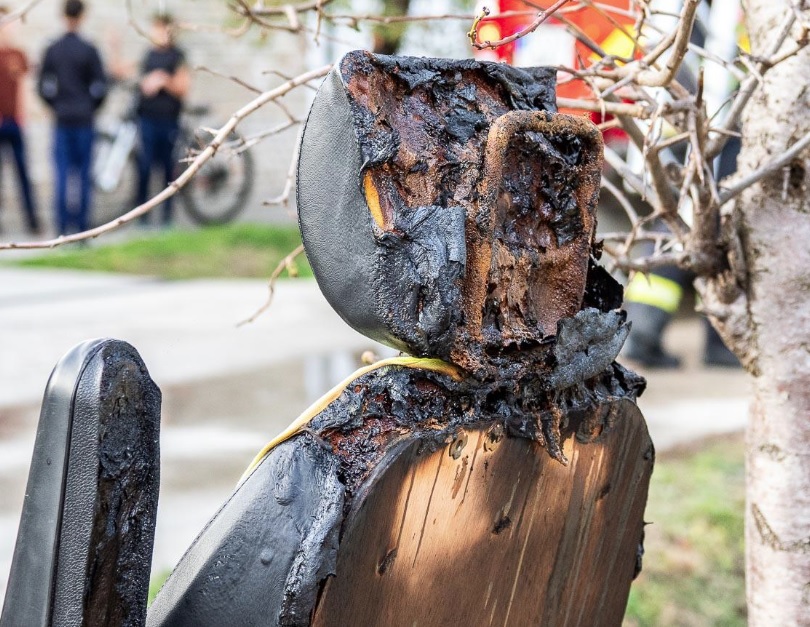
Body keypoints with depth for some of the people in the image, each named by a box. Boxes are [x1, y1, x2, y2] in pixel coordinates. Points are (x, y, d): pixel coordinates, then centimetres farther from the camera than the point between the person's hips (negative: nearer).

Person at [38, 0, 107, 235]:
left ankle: (63, 226, 0)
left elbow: (44, 87, 1)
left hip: (62, 119, 2)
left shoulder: (52, 50, 1)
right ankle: (82, 226, 4)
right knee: (84, 172, 4)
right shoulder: (89, 50, -6)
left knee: (62, 172, 4)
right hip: (85, 119, -2)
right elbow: (99, 88, -4)